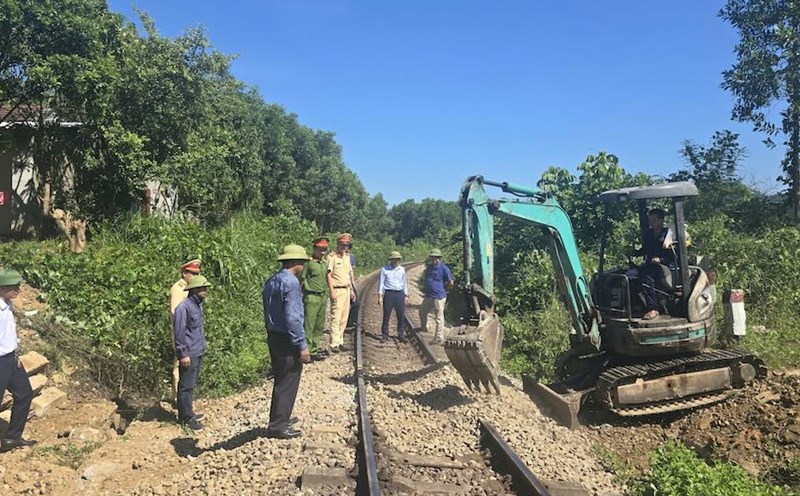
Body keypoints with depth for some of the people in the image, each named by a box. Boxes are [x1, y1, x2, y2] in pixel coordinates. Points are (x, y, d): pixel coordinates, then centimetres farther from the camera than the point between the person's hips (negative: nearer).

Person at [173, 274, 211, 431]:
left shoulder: (198, 305, 10)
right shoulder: (184, 307, -17)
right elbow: (179, 332, -18)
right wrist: (183, 354, -17)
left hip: (199, 352, 9)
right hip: (190, 354, -9)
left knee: (191, 384, 17)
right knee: (186, 386, 0)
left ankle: (188, 413, 27)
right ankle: (186, 418, 8)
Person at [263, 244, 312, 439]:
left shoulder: (271, 281, 11)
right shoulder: (290, 282, -18)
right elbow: (292, 317, -22)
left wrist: (271, 335, 19)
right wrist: (302, 346, -19)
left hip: (273, 337, 10)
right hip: (287, 340, -10)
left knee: (281, 382, 19)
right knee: (287, 384, 1)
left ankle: (279, 422, 29)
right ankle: (278, 426, 7)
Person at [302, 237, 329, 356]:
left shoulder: (325, 263, 13)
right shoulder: (308, 262, -9)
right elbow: (301, 279, -9)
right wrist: (301, 296, -11)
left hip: (323, 297, 7)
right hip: (311, 297, -7)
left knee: (320, 325, 12)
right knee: (308, 325, -5)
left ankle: (315, 347, 22)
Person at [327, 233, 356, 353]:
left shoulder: (347, 257, 16)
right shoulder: (332, 257, -8)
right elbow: (329, 275, -12)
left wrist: (352, 290, 19)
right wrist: (332, 291, -18)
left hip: (346, 290, 8)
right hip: (337, 290, -8)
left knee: (344, 317, 9)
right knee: (336, 317, -8)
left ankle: (340, 341, 17)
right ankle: (334, 344, -6)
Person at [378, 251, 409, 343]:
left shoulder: (402, 269, 10)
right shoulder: (385, 269, 0)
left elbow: (405, 283, 16)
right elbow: (381, 282, 2)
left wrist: (406, 295, 12)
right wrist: (380, 296, -3)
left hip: (400, 294, 3)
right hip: (389, 293, -3)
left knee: (401, 316, 2)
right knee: (386, 315, -1)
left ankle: (401, 335, 13)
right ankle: (385, 335, 10)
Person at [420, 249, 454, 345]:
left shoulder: (444, 268, -11)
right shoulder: (428, 267, 10)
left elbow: (451, 283, -7)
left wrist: (442, 287, 3)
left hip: (439, 297, -8)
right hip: (428, 296, 8)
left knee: (439, 318, -2)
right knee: (422, 312, 24)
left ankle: (439, 338, 5)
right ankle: (424, 327, 49)